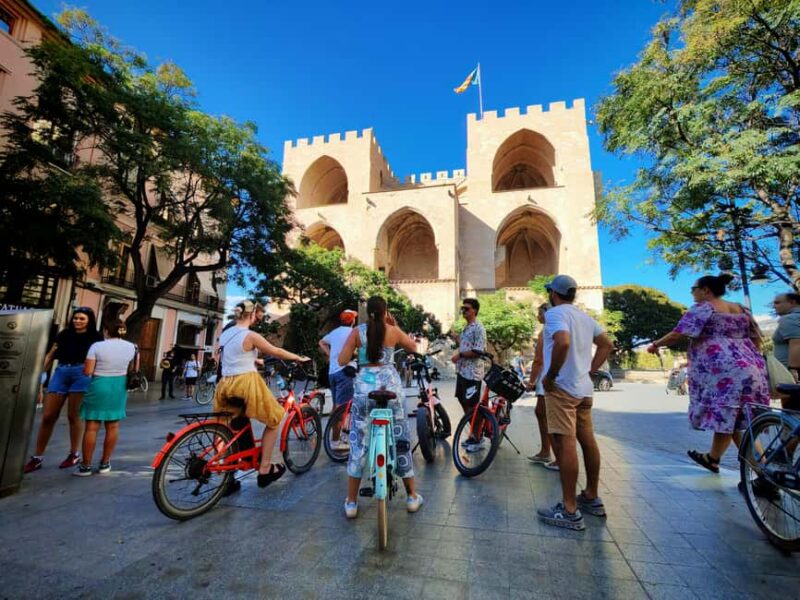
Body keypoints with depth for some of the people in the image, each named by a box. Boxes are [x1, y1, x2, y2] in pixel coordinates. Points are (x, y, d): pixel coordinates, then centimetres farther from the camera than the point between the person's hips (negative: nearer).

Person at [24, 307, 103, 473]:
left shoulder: (95, 337, 5)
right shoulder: (64, 334, 15)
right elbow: (50, 355, 18)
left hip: (81, 374, -3)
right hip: (60, 373, 4)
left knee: (73, 416, 3)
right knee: (47, 417, 4)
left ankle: (74, 454, 17)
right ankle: (37, 457, 16)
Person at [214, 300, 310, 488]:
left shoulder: (224, 335, 11)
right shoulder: (250, 335, -12)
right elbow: (276, 352, -5)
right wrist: (299, 358, 9)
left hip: (226, 386, 8)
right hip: (246, 384, -7)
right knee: (273, 420, 11)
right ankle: (265, 470, 12)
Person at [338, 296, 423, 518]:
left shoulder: (357, 331, 1)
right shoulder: (393, 331, 2)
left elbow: (342, 361, -1)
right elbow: (413, 347, 18)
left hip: (364, 386, 0)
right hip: (390, 385, 0)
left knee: (358, 443, 11)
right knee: (401, 440, 13)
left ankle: (351, 502, 20)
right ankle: (412, 497, 26)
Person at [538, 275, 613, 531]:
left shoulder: (555, 313, -12)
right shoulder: (584, 316, 14)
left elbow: (563, 342, -30)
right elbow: (606, 344, 20)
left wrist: (550, 376, -20)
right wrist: (590, 369, 16)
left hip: (562, 388, -9)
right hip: (584, 388, 9)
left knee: (565, 444, -6)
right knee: (587, 440, 16)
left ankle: (570, 511, 0)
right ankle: (592, 498, 30)